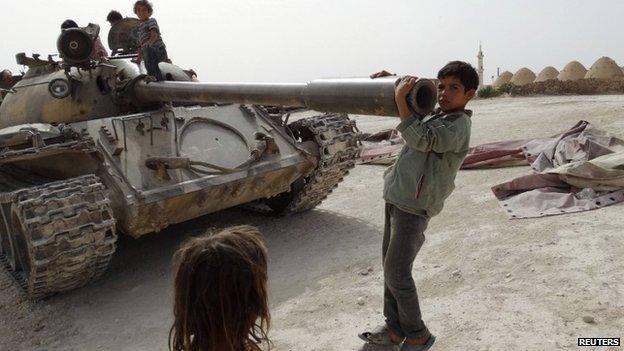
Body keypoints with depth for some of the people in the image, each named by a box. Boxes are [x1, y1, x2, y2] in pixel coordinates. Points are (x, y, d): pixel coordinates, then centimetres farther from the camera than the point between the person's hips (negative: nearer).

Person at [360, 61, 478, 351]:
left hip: (414, 207, -9)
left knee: (397, 273, -5)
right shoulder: (433, 114, 14)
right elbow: (414, 92, 30)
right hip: (396, 198, 9)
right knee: (390, 265, 13)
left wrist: (400, 99, -25)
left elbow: (421, 139, -26)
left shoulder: (458, 124, -11)